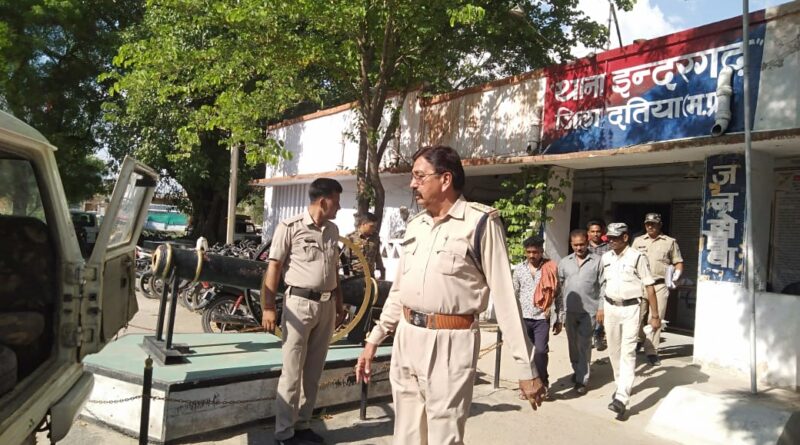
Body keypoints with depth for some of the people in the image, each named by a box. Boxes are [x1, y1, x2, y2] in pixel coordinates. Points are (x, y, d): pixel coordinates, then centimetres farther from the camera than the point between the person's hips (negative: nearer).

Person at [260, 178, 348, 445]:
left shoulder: (333, 231, 12)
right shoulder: (290, 227, -7)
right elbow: (273, 268, -7)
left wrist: (339, 303, 19)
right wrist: (268, 307, -11)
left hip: (326, 305, 6)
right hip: (300, 303, -6)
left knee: (313, 371, 13)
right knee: (292, 372, 1)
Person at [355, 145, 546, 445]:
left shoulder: (480, 222, -9)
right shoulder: (415, 225, 11)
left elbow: (504, 296, -10)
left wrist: (525, 368, -11)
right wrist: (374, 339, 18)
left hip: (450, 343, -6)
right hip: (406, 338, 7)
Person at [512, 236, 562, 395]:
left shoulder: (551, 269, -2)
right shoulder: (519, 269, 5)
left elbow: (558, 295, 2)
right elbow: (514, 295, 9)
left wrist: (559, 319, 1)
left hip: (542, 318, -2)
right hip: (523, 317, 3)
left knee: (541, 350, -11)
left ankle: (542, 383, 9)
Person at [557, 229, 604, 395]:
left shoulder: (597, 261, -2)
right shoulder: (564, 262, 6)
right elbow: (559, 285, 10)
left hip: (589, 310, -3)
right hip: (569, 309, 4)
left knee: (584, 345, -4)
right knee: (573, 343, 15)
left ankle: (582, 380, 1)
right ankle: (577, 370, 34)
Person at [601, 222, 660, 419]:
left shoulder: (637, 257, -10)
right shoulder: (606, 257, 7)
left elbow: (649, 287, -8)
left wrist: (655, 315, -8)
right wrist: (601, 307, 15)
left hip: (630, 308, -6)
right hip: (610, 307, 6)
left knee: (628, 352, -9)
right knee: (614, 350, 14)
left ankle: (622, 398, -14)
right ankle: (621, 386, 32)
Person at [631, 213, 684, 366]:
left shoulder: (670, 242, 7)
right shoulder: (638, 241, 11)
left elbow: (678, 262, 11)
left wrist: (676, 274, -6)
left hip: (660, 285, -1)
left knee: (656, 318, -2)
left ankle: (651, 351, 6)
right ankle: (641, 338, 33)